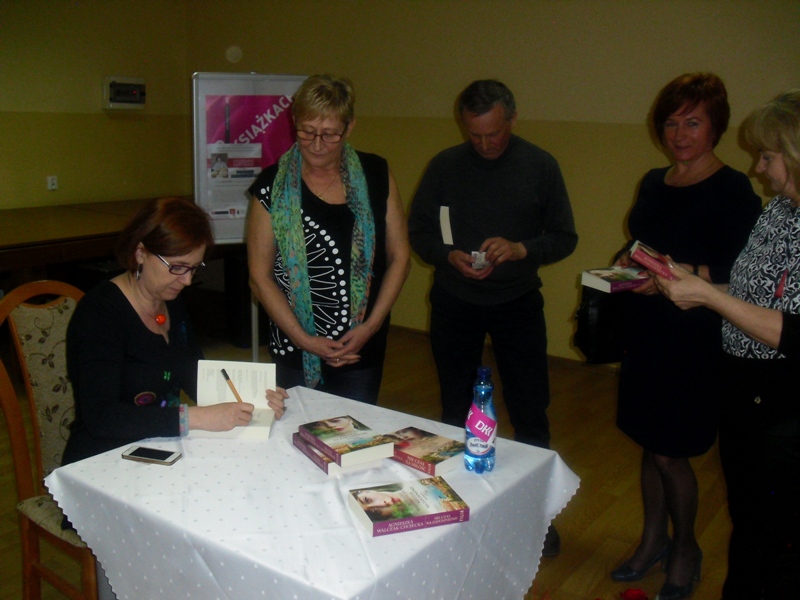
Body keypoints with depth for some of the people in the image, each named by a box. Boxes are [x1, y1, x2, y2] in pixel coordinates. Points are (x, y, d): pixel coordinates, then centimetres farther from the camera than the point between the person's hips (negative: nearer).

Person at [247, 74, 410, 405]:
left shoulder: (375, 176, 0)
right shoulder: (273, 186, -5)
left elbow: (399, 257, 2)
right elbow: (260, 277, -4)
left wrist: (370, 326, -7)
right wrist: (303, 339, -11)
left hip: (364, 349, 2)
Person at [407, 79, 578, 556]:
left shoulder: (540, 166, -3)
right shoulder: (445, 166, -2)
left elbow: (565, 238, -2)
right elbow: (419, 231, 1)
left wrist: (521, 249, -21)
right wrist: (449, 256, -18)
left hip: (518, 303, 0)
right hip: (455, 302, 1)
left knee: (531, 412, 5)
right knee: (455, 410, 13)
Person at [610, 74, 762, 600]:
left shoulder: (734, 191, -10)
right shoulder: (654, 183, 10)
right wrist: (627, 265, 0)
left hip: (694, 337, -6)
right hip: (646, 330, 6)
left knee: (669, 452, 2)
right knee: (649, 444, 15)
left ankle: (685, 550, 28)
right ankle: (653, 541, 34)